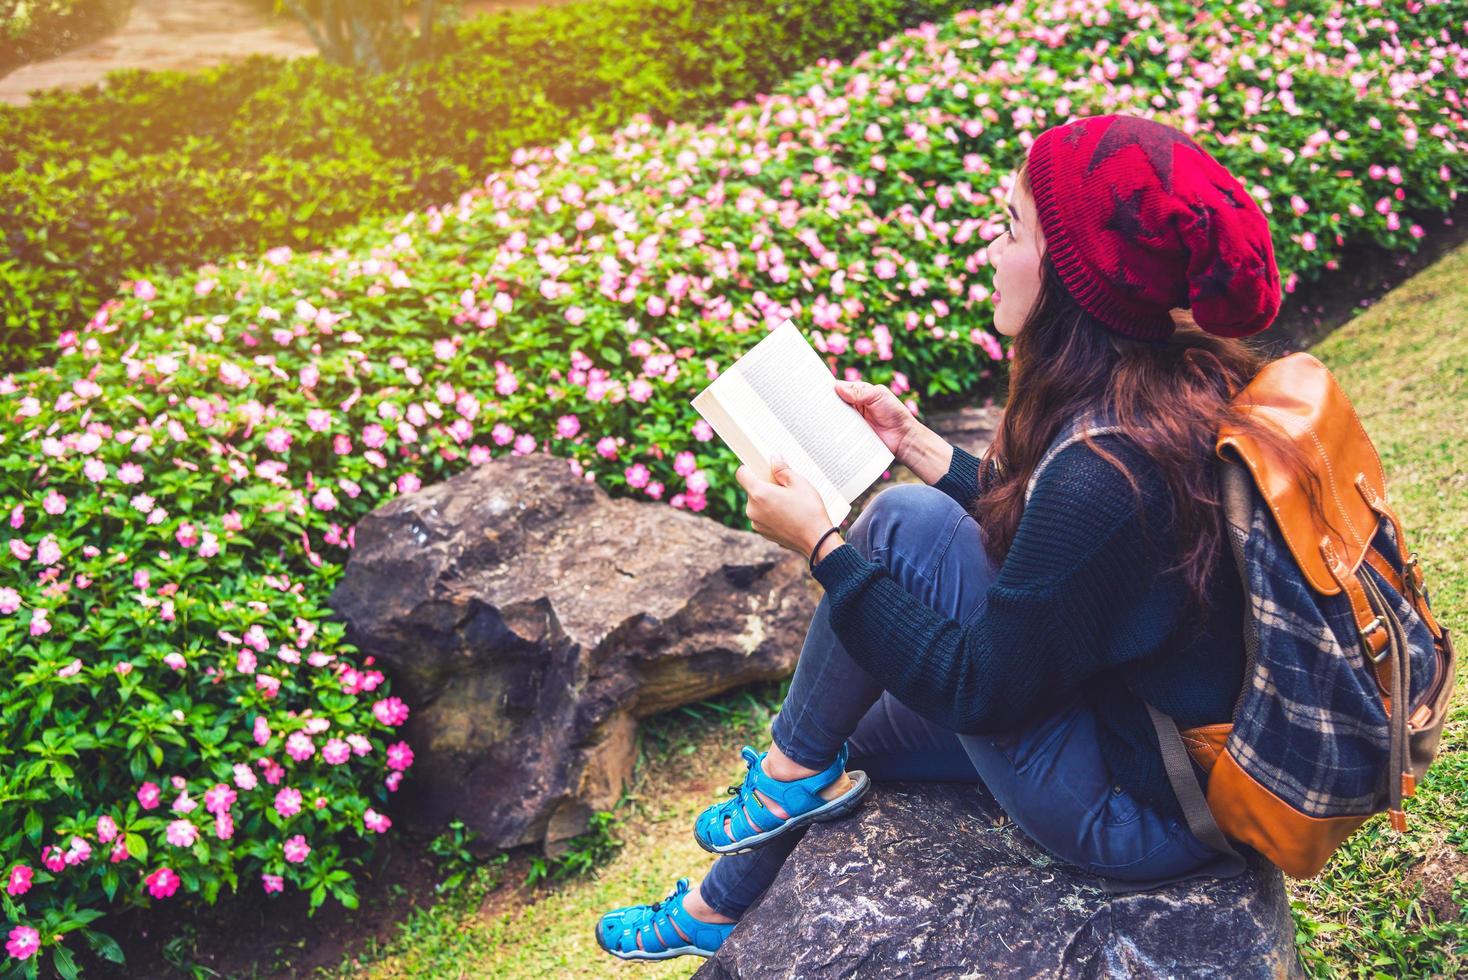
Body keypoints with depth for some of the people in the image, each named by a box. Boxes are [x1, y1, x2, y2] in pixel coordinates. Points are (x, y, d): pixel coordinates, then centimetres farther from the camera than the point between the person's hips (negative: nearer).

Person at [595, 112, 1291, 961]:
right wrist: (916, 443, 12)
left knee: (908, 524, -14)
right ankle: (719, 913, 45)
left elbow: (983, 691, -21)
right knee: (847, 736, 20)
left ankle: (795, 768, 9)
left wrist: (821, 546, -16)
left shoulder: (1107, 473, -32)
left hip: (1132, 818, -9)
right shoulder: (1184, 380, -4)